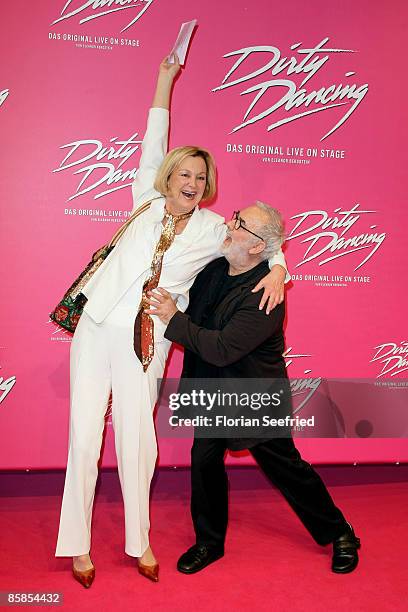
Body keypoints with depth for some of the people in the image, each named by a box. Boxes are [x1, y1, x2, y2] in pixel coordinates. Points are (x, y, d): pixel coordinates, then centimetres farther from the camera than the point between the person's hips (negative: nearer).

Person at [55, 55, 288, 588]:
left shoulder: (213, 229, 5)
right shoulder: (149, 202, 7)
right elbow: (154, 144, 9)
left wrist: (277, 271, -10)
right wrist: (166, 77, 11)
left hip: (147, 344, 0)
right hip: (98, 327, 1)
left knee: (137, 440, 3)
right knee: (85, 436, 2)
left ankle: (139, 543, 23)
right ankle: (78, 544, 17)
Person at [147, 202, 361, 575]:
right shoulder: (214, 268, -5)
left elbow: (222, 350, -32)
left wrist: (173, 319, -27)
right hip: (212, 391, 6)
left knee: (285, 466, 7)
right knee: (204, 461, 6)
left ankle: (339, 534, 30)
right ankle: (209, 542, 28)